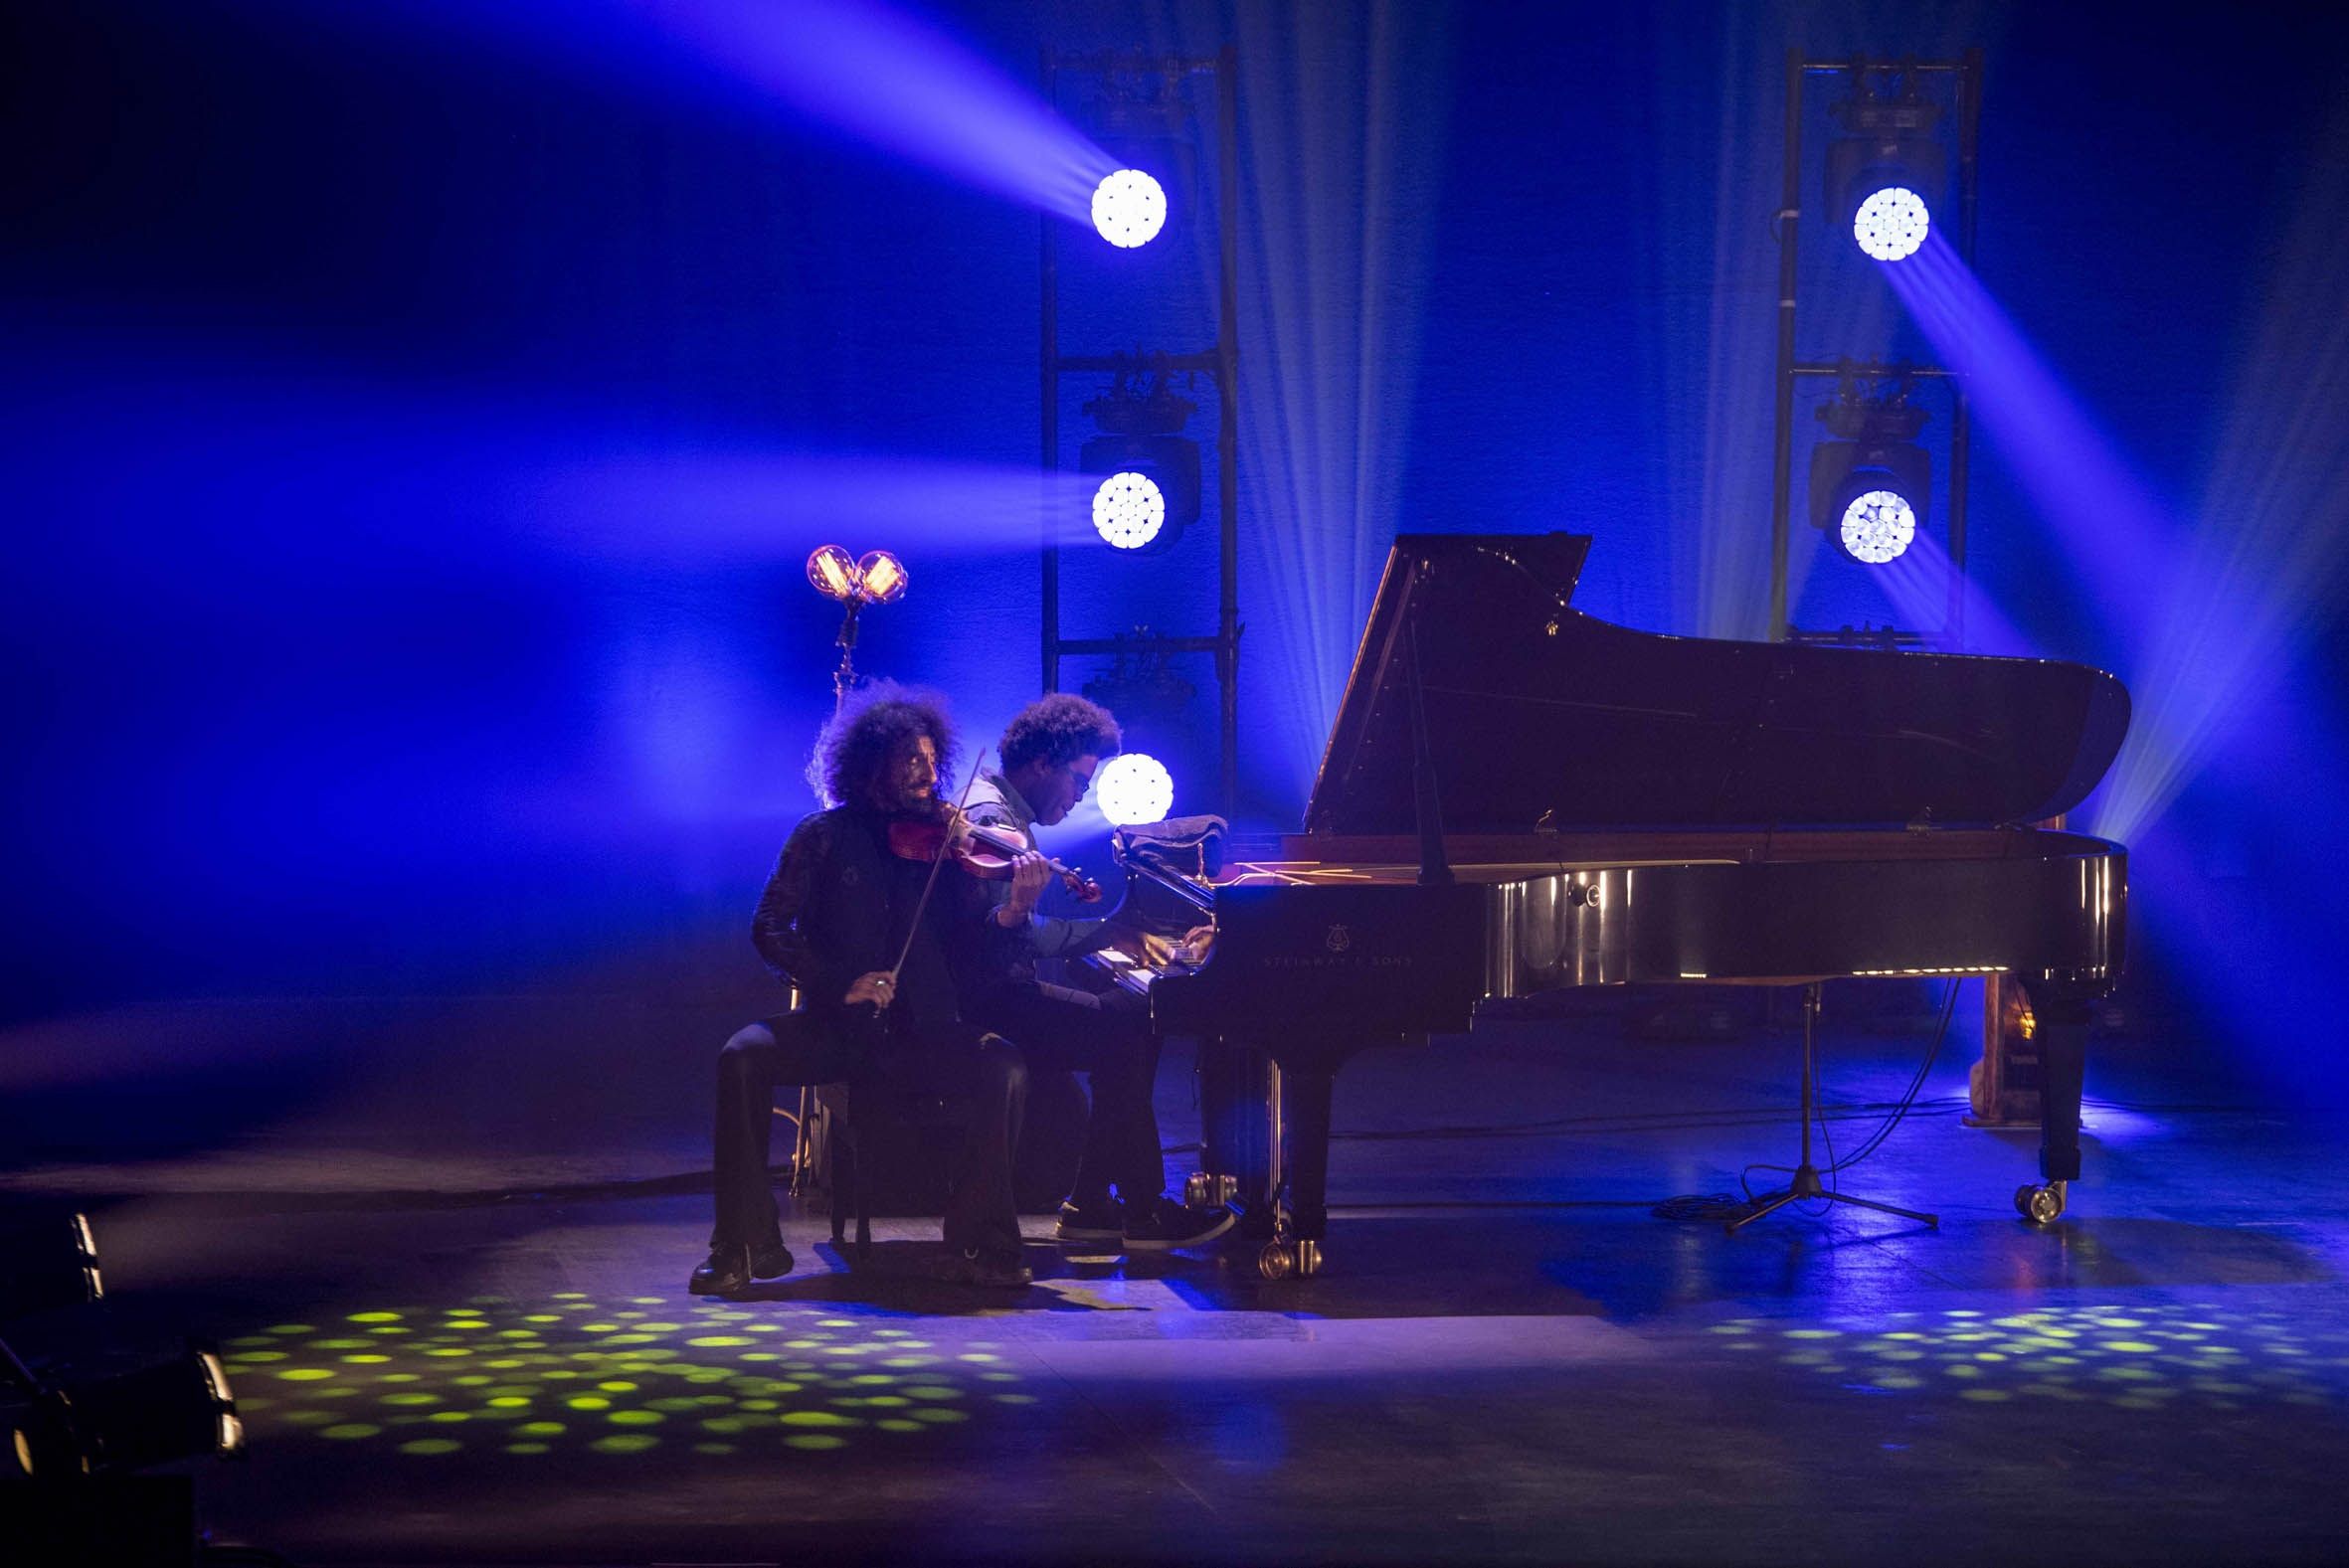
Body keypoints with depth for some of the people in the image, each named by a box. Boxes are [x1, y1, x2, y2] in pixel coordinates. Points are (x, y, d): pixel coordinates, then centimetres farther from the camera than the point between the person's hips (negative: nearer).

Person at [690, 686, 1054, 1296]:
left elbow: (975, 962, -1)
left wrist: (1013, 911, -21)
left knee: (1004, 1067, -26)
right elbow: (770, 929, -1)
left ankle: (978, 1243, -17)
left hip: (921, 1032, 0)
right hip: (833, 1027, 0)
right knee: (742, 1056, -27)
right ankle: (746, 1244, -18)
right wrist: (840, 982, -15)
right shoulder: (824, 837, 4)